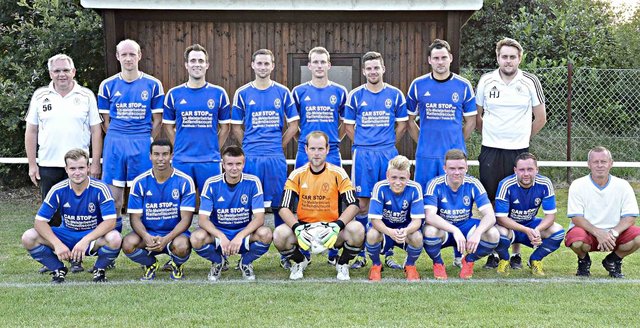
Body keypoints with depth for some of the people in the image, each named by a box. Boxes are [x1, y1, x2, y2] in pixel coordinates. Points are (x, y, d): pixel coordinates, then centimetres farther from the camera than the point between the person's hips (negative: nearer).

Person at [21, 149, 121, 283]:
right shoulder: (58, 190, -11)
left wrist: (85, 241, -36)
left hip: (93, 236, -2)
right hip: (66, 235, 3)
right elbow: (40, 221, -12)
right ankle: (59, 269, 4)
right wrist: (57, 244, -27)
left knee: (115, 239, -36)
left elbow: (110, 221, -24)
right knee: (28, 238, -21)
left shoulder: (100, 189, -17)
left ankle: (100, 269, -3)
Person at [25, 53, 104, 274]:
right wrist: (32, 164, 3)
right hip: (48, 165, 2)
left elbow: (96, 131, 4)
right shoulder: (40, 96, 8)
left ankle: (76, 258, 9)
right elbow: (31, 132, 9)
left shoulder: (86, 96, 4)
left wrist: (95, 163, -3)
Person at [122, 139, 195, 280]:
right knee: (128, 244, -30)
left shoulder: (185, 181, -7)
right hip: (147, 233, 2)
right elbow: (135, 218, -3)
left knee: (181, 246, -36)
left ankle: (177, 265, 4)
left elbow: (186, 219, -9)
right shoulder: (140, 182, -2)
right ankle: (150, 264, 6)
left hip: (175, 233, -2)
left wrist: (166, 239, -26)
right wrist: (146, 236, -26)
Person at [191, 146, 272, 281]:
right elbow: (203, 219, -14)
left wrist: (240, 236, -31)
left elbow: (259, 218, -15)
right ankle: (217, 262, 4)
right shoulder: (212, 184, -9)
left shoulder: (253, 182, -10)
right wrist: (221, 237, -31)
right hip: (218, 233, 0)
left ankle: (246, 262, 2)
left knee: (265, 234, -31)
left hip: (245, 235, 0)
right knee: (197, 238, -31)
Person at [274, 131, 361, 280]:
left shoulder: (338, 173, -4)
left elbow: (353, 205, -9)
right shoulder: (297, 175, -1)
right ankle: (300, 262, 8)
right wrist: (297, 228, -25)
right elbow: (284, 208, -6)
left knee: (357, 230, -30)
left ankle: (342, 264, 4)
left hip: (332, 228, -1)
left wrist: (337, 226, -27)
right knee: (279, 234, -28)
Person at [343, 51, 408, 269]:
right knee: (362, 203, -1)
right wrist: (363, 145, 7)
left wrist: (387, 144, 10)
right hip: (363, 154, -1)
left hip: (388, 153, 1)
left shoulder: (395, 94, 6)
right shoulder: (355, 95, 4)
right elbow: (349, 125, 11)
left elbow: (402, 124, 13)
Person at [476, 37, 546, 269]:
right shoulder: (486, 81, 4)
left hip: (519, 150, -1)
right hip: (490, 150, 1)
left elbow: (540, 118, 9)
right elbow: (477, 116, 15)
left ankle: (516, 253, 12)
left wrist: (523, 137, 11)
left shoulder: (530, 82, 1)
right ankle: (492, 252, 10)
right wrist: (490, 135, 11)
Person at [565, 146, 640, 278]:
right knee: (577, 241, -36)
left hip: (614, 235, 2)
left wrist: (613, 233, -26)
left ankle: (613, 261, 6)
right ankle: (584, 261, 3)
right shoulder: (578, 185, -7)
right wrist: (598, 233, -28)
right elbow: (576, 218, -13)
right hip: (587, 232, -2)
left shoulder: (623, 185, -3)